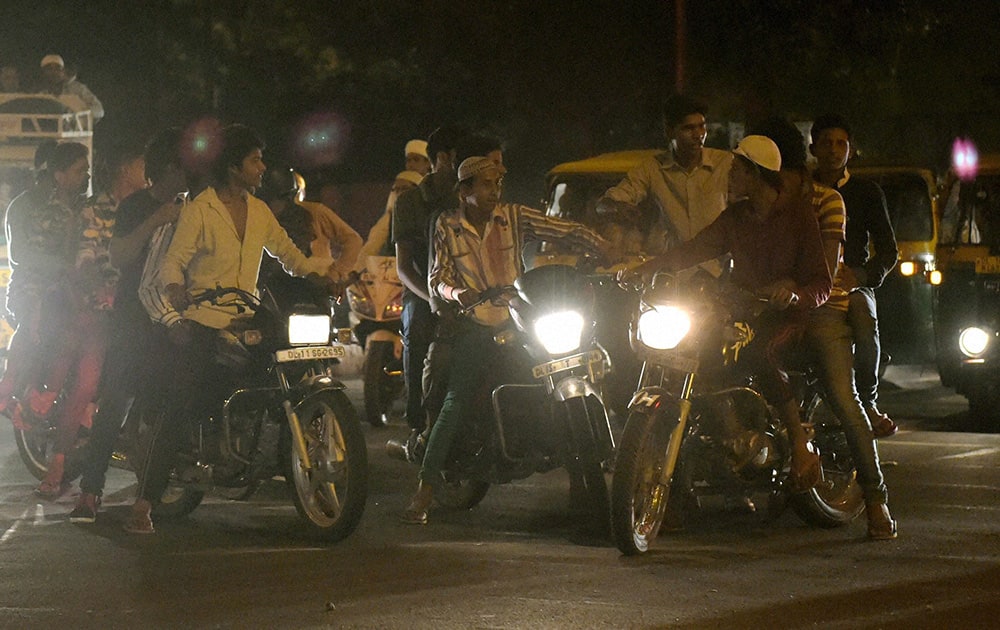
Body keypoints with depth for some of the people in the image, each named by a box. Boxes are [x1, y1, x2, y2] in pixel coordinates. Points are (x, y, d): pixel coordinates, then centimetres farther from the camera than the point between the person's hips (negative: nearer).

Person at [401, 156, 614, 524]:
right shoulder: (447, 227, 4)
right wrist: (455, 294, -19)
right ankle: (424, 493, -16)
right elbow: (436, 278, 3)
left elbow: (569, 231, 0)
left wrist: (609, 256, -13)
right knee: (456, 404, -15)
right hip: (474, 326, -2)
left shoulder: (514, 217, 3)